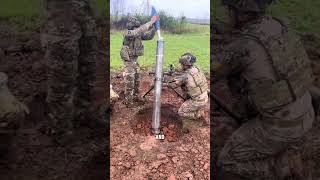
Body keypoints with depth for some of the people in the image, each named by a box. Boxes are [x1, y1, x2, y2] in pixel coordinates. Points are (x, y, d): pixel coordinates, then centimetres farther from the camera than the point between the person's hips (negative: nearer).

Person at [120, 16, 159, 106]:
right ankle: (128, 100, 12)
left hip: (135, 61, 8)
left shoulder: (138, 35, 3)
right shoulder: (128, 34, -21)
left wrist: (154, 25, -9)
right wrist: (151, 22, -33)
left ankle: (135, 97, 32)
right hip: (129, 62, -8)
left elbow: (149, 36, 5)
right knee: (129, 82, 0)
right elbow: (141, 30, -34)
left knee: (137, 81, 17)